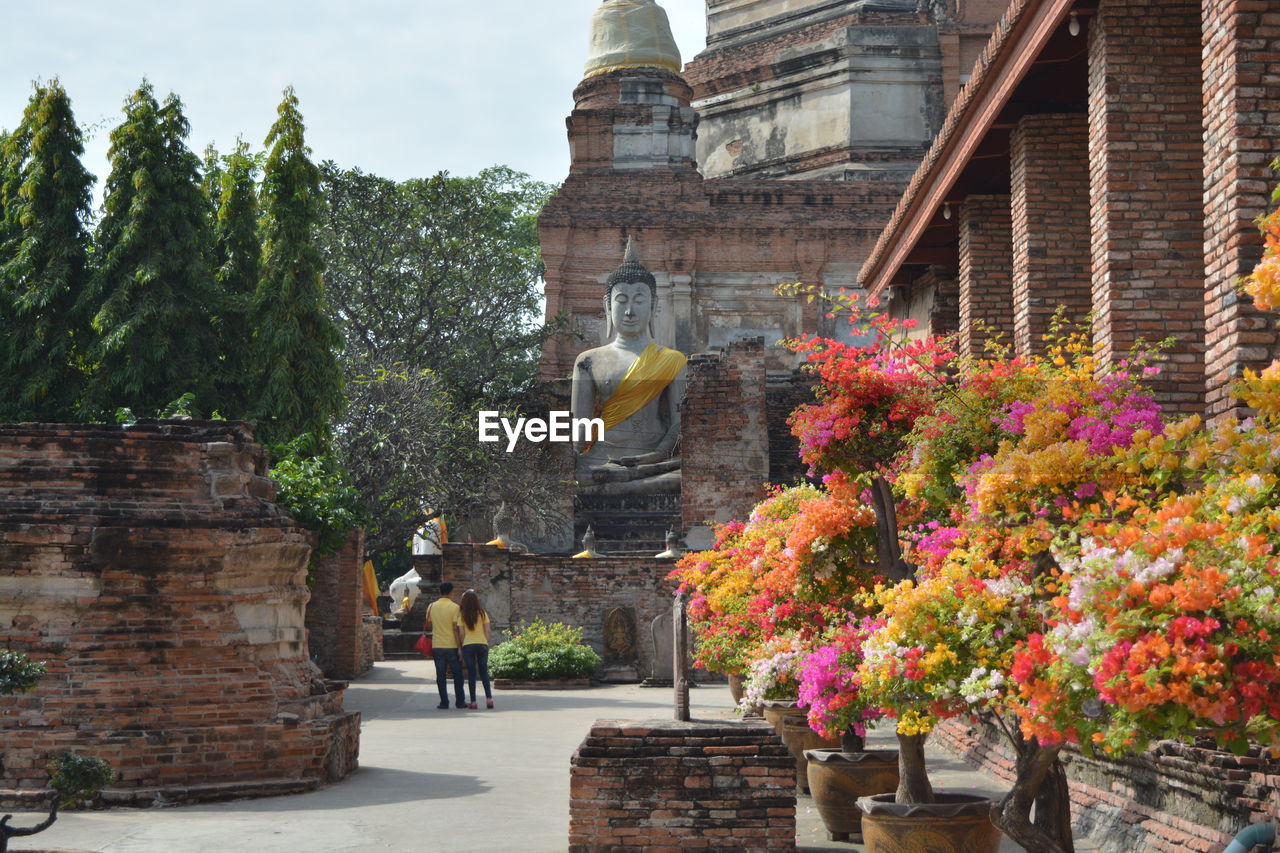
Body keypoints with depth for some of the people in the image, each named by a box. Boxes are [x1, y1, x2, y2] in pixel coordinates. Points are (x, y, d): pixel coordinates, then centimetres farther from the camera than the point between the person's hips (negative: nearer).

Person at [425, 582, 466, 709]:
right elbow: (456, 629, -11)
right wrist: (460, 647, -8)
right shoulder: (454, 607, -8)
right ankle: (460, 702, 10)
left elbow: (429, 626, 10)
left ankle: (444, 702, 3)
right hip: (452, 646, -3)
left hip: (437, 646, 3)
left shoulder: (432, 606, 3)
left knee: (441, 675, 6)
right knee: (457, 675, 8)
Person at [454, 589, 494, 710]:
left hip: (468, 645, -1)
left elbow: (461, 634, -3)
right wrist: (487, 643, 12)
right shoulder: (482, 613, 3)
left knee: (471, 673, 4)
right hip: (482, 644, 1)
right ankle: (489, 698, 0)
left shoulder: (462, 615, 0)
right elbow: (488, 631, 1)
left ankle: (473, 701, 1)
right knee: (484, 672, 12)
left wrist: (461, 647, 8)